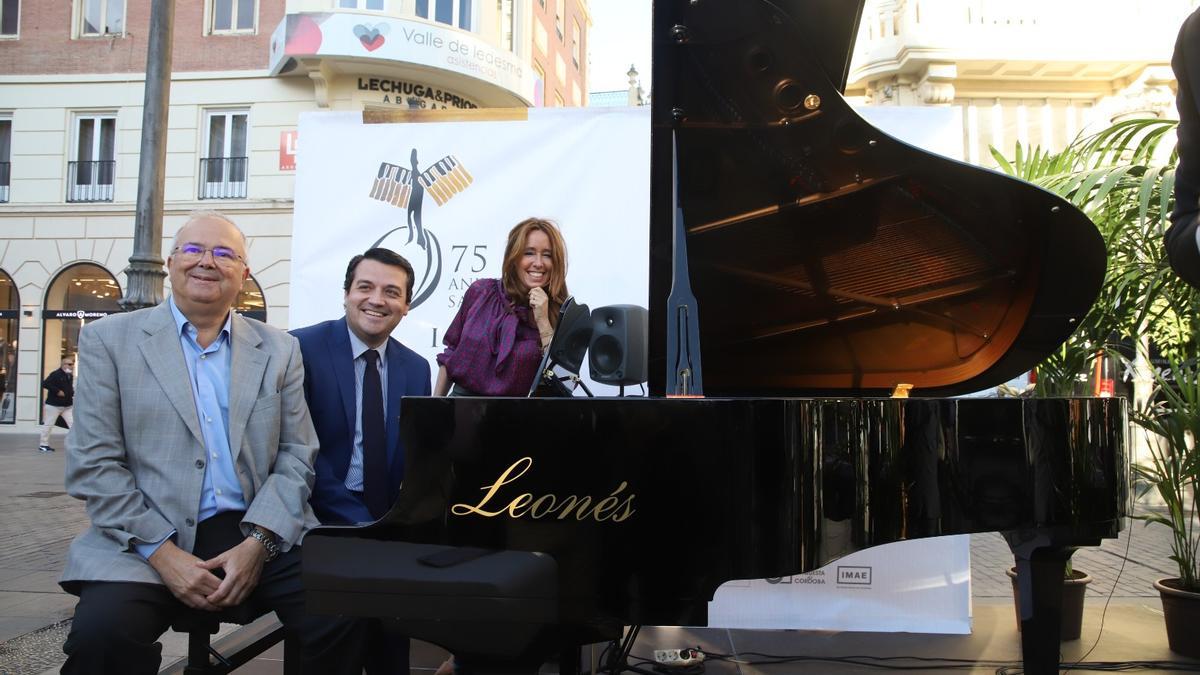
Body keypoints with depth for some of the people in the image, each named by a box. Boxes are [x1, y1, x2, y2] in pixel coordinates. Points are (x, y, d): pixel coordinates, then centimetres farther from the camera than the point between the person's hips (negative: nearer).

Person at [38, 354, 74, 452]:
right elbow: (45, 384, -23)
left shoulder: (69, 375, 12)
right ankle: (43, 444, 15)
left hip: (67, 406, 7)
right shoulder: (56, 374, -14)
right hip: (54, 405, -7)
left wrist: (72, 394, 7)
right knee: (48, 424, 4)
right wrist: (57, 391, -22)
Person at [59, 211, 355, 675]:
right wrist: (163, 553, -12)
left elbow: (296, 457, 7)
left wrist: (258, 542, -10)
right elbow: (93, 464, -1)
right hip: (147, 539, -1)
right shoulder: (110, 339, 6)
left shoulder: (279, 350, 11)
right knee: (101, 636, -31)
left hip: (262, 535, 2)